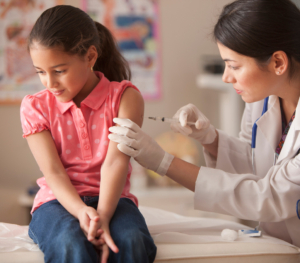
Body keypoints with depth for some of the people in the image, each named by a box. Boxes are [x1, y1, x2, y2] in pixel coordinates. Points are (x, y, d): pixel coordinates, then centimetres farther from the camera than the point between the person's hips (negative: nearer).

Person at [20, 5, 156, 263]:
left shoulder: (124, 96, 0)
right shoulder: (35, 107, 4)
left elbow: (115, 162, -14)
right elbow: (53, 172, -8)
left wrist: (102, 217, -30)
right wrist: (82, 212, -28)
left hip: (111, 198, 0)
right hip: (59, 201, 0)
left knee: (131, 240, -35)